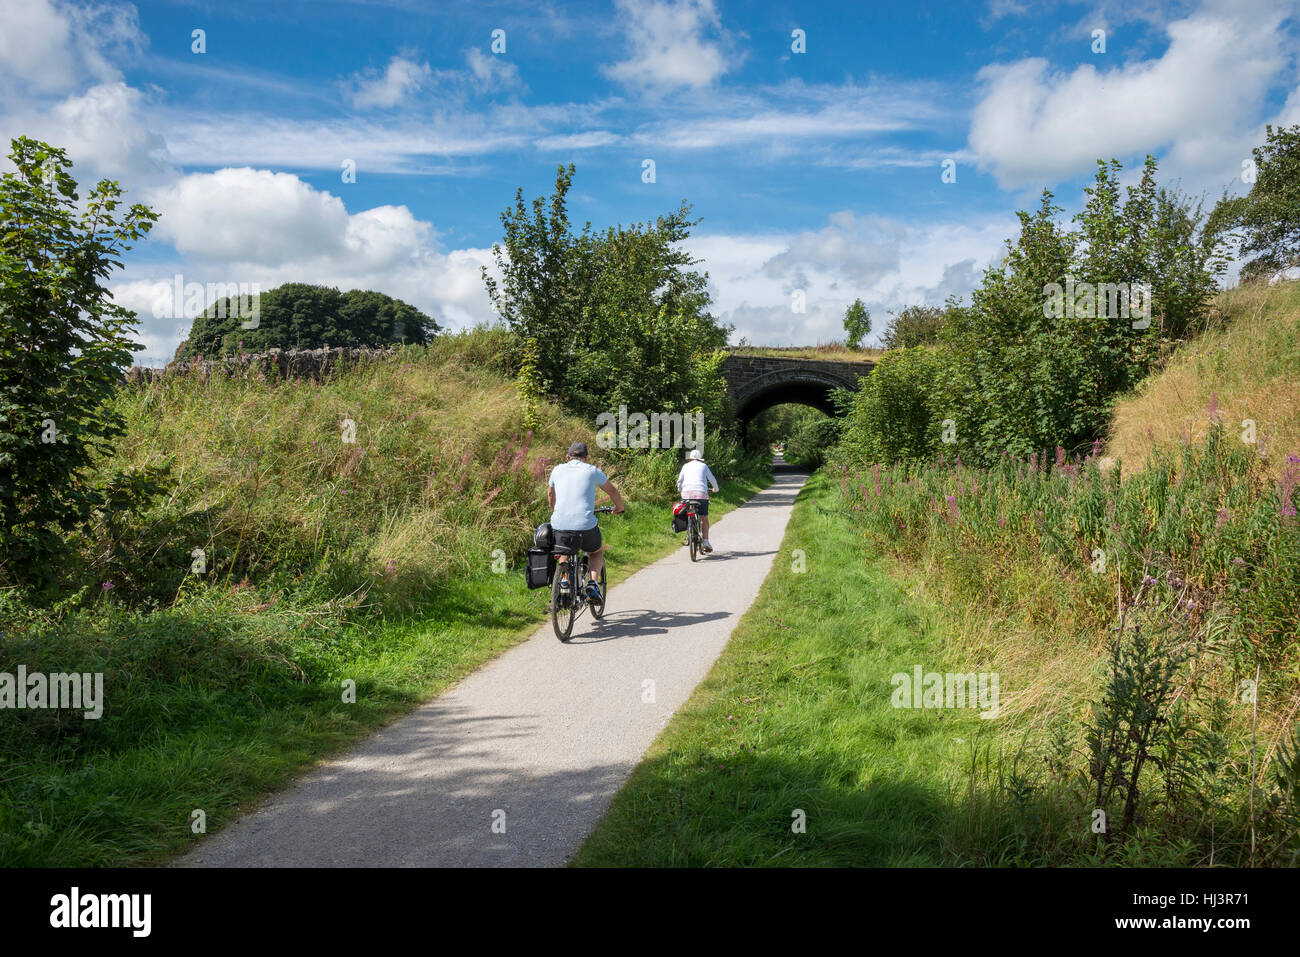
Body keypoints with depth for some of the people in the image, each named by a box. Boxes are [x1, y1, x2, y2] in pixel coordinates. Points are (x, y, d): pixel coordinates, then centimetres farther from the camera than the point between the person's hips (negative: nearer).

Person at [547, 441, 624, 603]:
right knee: (597, 553, 28)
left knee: (563, 552, 33)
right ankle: (593, 584, 5)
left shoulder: (558, 470, 15)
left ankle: (564, 577, 5)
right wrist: (619, 508, 41)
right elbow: (612, 491, 21)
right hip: (585, 526, -2)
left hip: (559, 525, 2)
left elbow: (550, 495, 32)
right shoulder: (592, 470, 9)